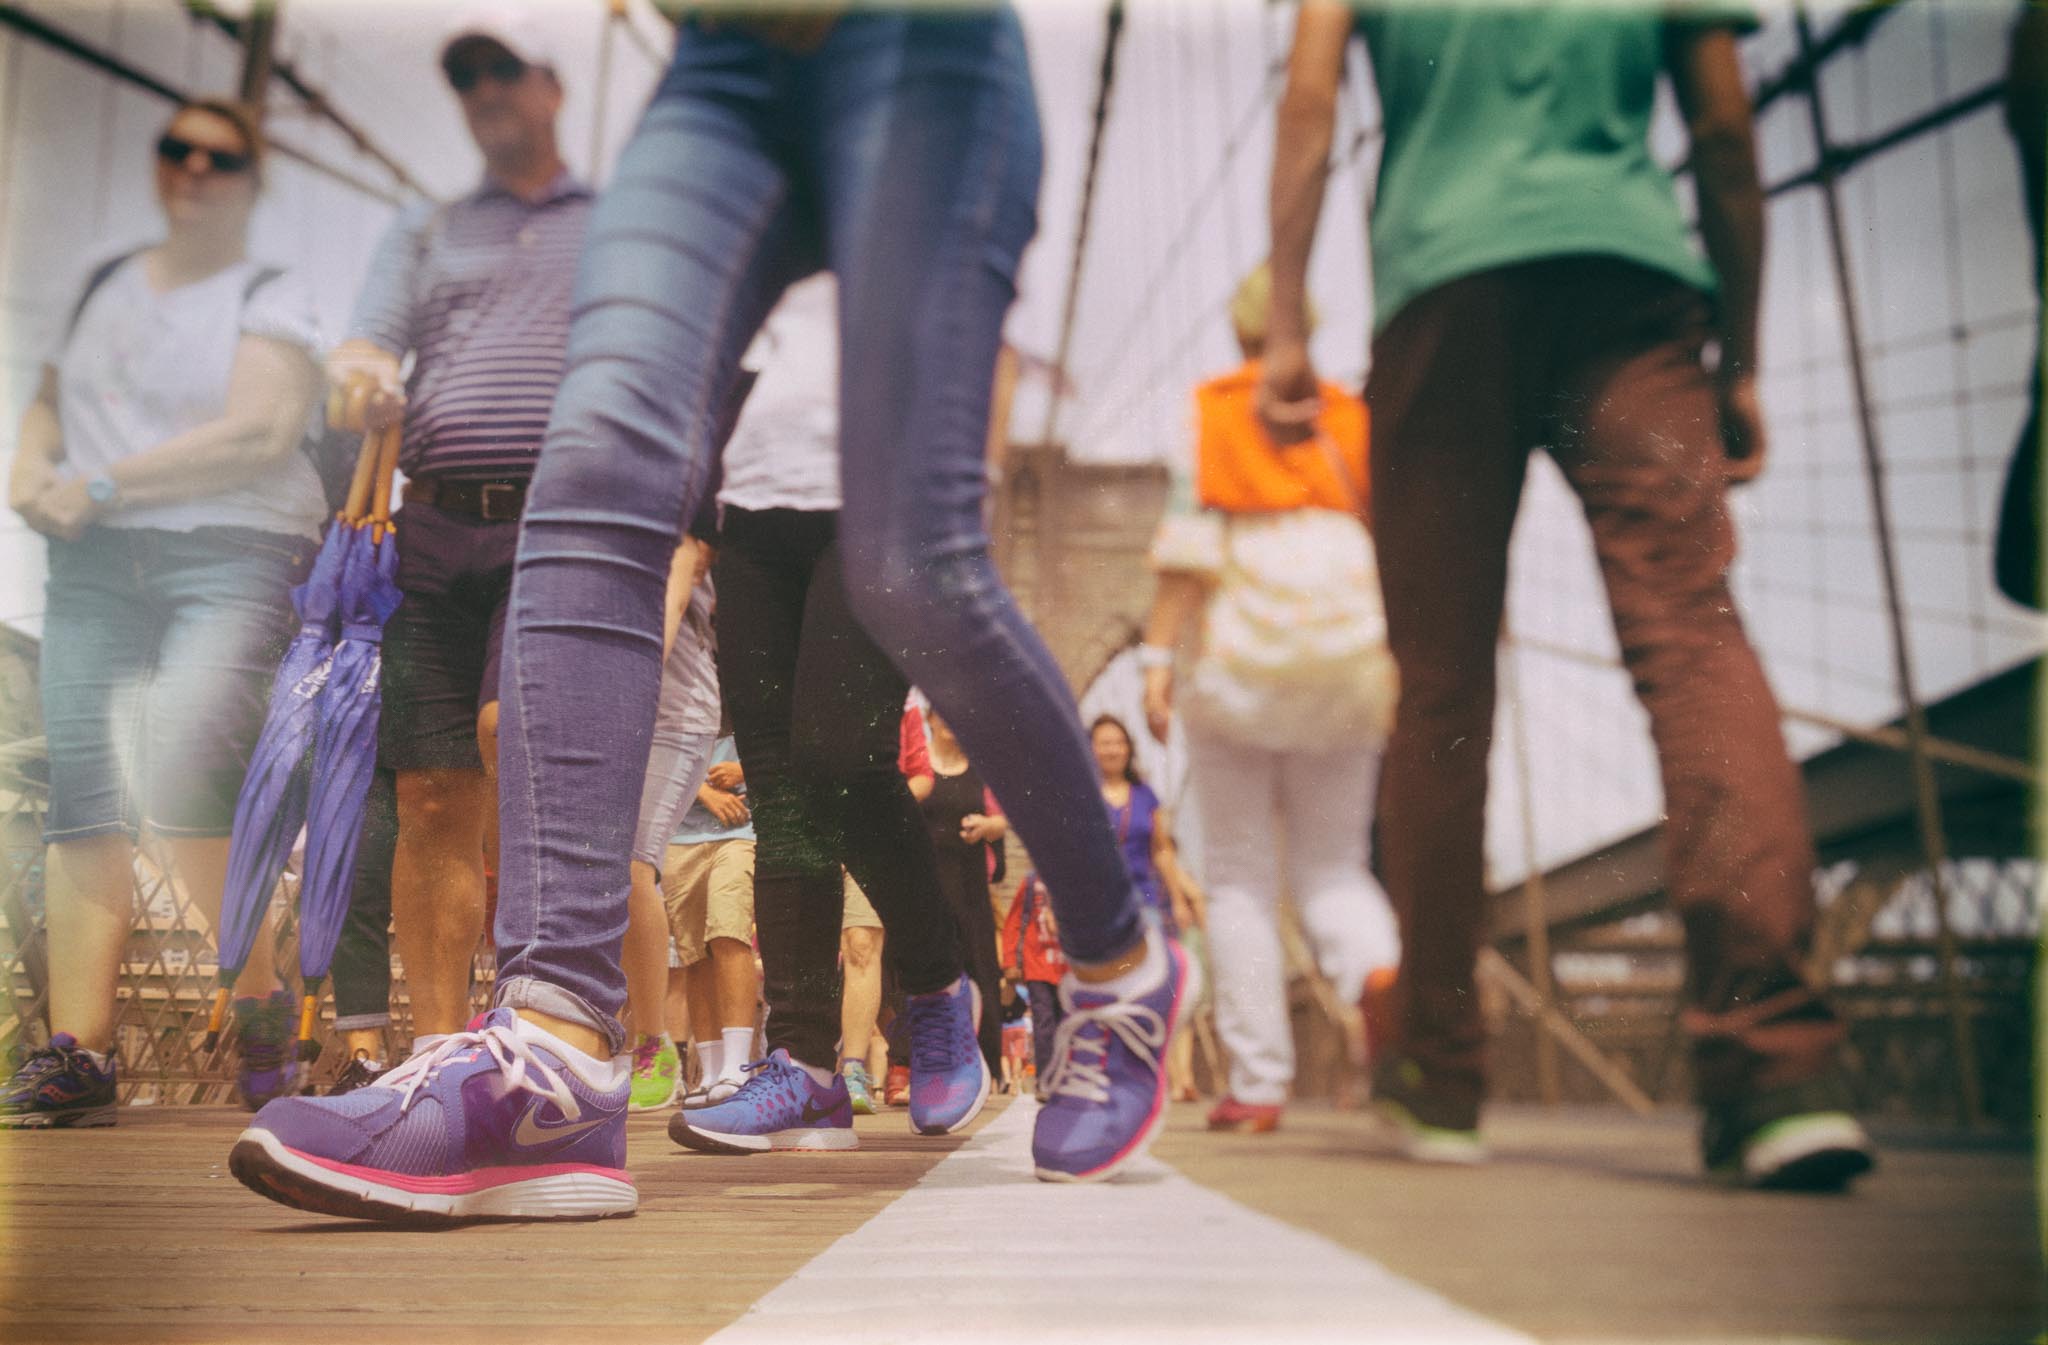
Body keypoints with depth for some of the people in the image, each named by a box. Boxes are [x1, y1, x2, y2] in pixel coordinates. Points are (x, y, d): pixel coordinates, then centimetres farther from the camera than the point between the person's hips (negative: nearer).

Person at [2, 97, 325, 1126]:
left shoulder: (271, 297, 5)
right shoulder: (101, 288, 22)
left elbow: (259, 434, -9)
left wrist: (102, 486, -10)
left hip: (233, 552, -5)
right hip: (93, 564, 5)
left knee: (179, 776, -23)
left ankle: (262, 1002, -5)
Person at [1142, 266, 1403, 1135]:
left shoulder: (1207, 409, 8)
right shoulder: (1350, 417, 17)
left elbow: (1190, 542, -4)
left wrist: (1157, 656, -7)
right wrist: (1401, 668, 18)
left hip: (1239, 649, -3)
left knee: (1238, 875, 2)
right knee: (1332, 865, 8)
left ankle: (1257, 1086, -3)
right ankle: (1381, 975, -23)